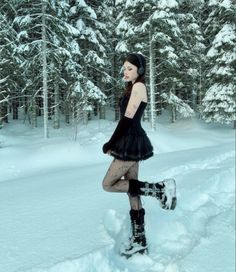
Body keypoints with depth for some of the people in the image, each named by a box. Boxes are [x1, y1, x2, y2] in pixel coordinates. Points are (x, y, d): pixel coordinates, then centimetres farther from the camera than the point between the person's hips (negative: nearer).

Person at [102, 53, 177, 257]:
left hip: (132, 143, -9)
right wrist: (114, 143, 6)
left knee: (108, 185, -3)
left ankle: (159, 189, -5)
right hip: (131, 142, 9)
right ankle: (139, 241, 17)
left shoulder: (139, 86, -12)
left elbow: (127, 118, -17)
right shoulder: (133, 88, 17)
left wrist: (110, 144, -10)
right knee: (132, 192, 10)